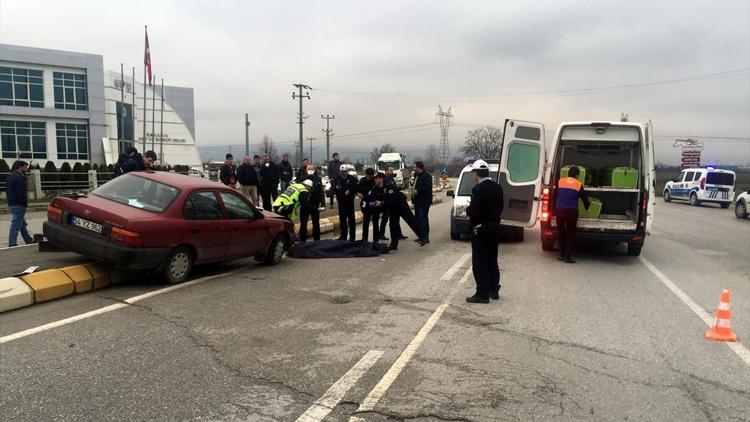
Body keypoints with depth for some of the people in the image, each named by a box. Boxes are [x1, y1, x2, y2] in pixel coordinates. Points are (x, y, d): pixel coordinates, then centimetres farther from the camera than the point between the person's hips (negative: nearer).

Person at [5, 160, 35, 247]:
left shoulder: (10, 176, 16)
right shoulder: (20, 177, -17)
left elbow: (8, 191, 20)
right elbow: (21, 193, -22)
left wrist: (11, 200, 20)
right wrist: (25, 203, -12)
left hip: (12, 203, 11)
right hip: (19, 204, -11)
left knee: (23, 224, 17)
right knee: (16, 224, -6)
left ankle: (29, 241, 25)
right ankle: (12, 244, -4)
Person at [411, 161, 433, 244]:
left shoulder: (426, 176, -12)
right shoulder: (417, 176, 19)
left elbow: (426, 187, -25)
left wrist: (417, 191, -20)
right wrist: (412, 188, 9)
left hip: (424, 202, -10)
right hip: (417, 201, 10)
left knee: (423, 219, -11)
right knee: (418, 219, 13)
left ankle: (425, 237, -8)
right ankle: (421, 236, 20)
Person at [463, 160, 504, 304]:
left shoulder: (478, 189, -18)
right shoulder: (497, 187, 5)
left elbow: (474, 211, -22)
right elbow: (500, 208, 10)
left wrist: (467, 209, -1)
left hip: (481, 229, -8)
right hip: (495, 227, 8)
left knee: (479, 262, 0)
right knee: (492, 260, 17)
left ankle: (482, 294, 3)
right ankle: (494, 290, 25)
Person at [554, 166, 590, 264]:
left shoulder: (560, 181, 7)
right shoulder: (579, 185, 4)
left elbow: (555, 196, 13)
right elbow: (584, 198, 12)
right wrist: (587, 208, 30)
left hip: (559, 210, 1)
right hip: (572, 211, -1)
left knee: (561, 233, 12)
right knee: (570, 234, 7)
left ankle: (562, 255, 15)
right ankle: (568, 256, 4)